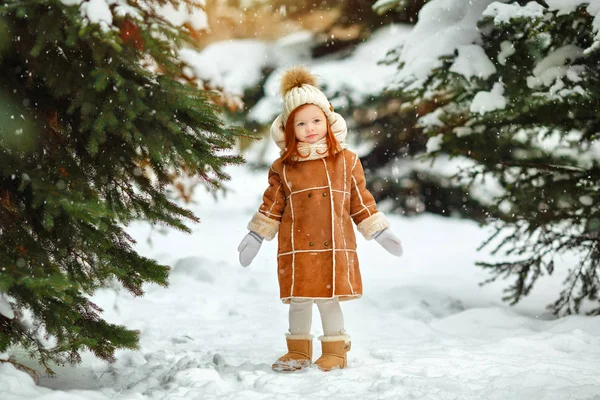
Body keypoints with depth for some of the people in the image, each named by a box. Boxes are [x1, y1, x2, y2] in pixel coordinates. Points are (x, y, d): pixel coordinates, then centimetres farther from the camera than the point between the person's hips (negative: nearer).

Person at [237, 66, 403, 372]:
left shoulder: (345, 160, 4)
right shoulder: (283, 167, 4)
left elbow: (360, 200, 9)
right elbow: (272, 205, 10)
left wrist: (380, 232, 9)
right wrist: (255, 237, 9)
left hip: (335, 246, -1)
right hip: (297, 247, 1)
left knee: (329, 298, 0)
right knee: (299, 300, 6)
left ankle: (335, 352, 15)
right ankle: (298, 352, 22)